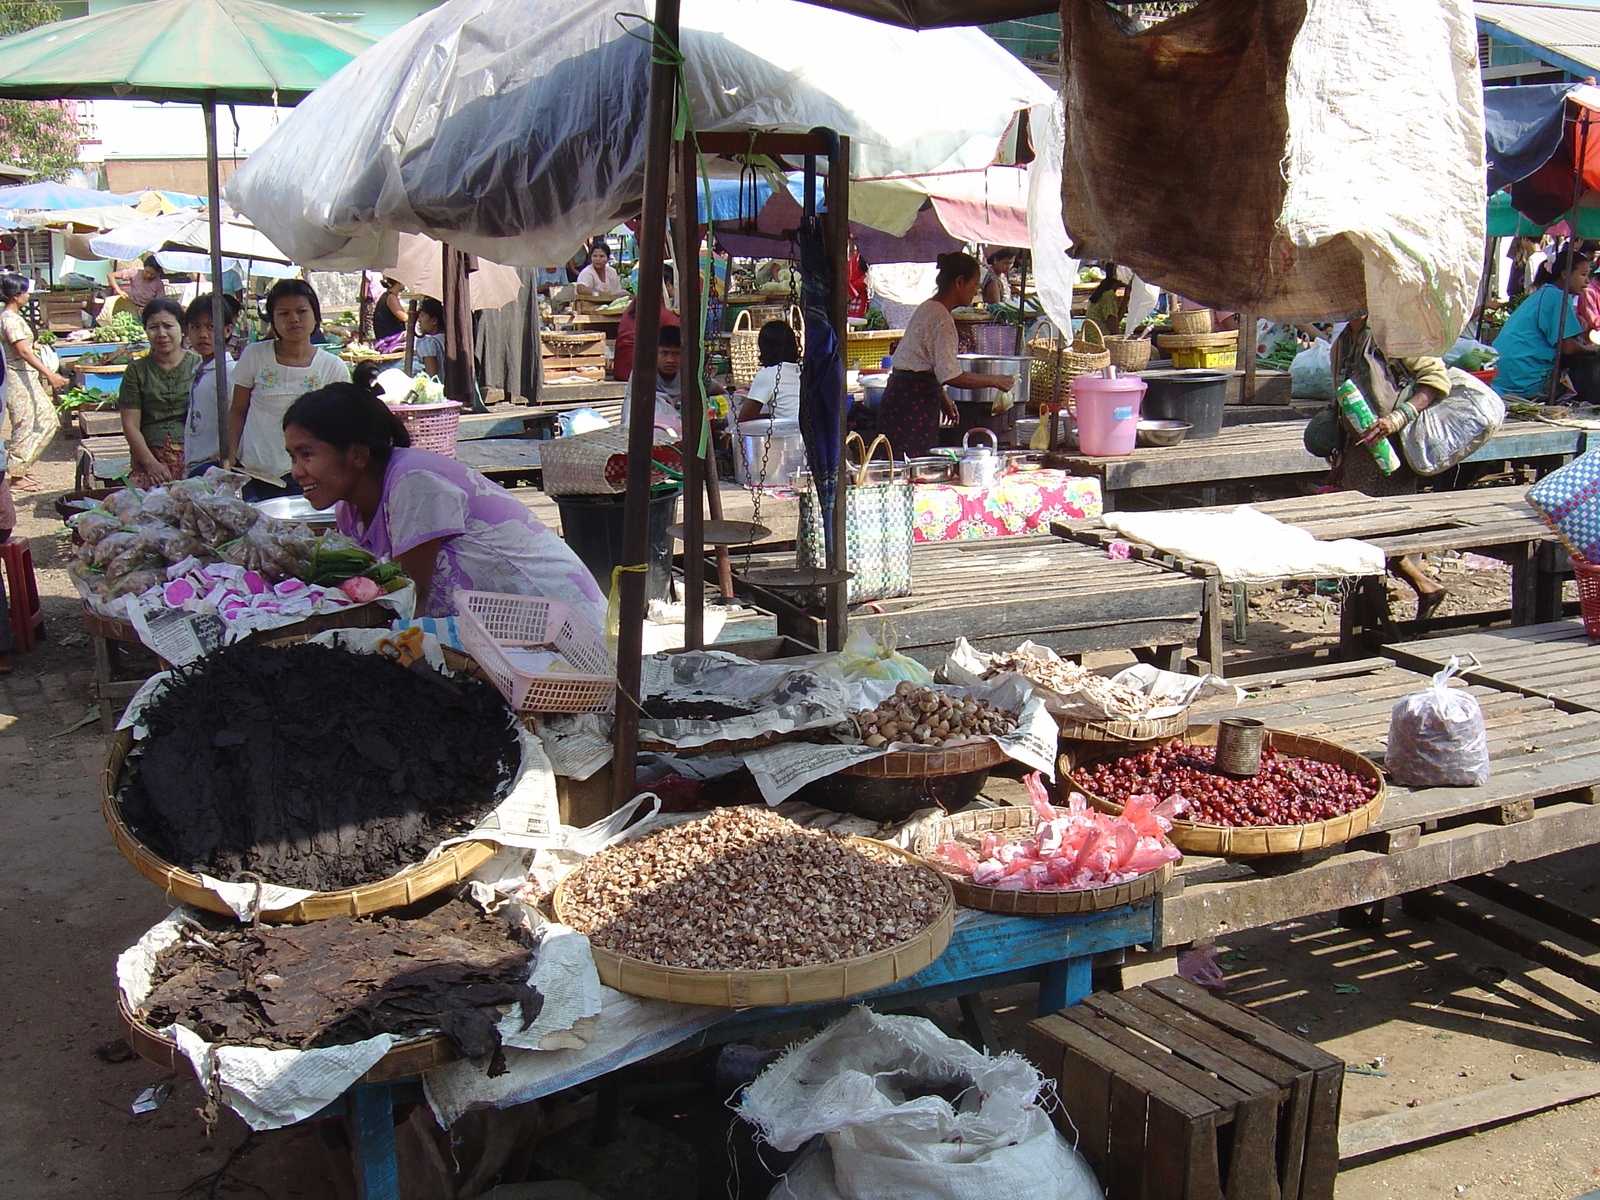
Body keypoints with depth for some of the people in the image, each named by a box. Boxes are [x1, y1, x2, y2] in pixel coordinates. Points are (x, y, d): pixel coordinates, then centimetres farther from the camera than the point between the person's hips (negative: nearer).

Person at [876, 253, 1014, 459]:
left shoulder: (927, 308, 17)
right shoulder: (941, 318, -14)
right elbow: (951, 375, -21)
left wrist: (942, 398, 24)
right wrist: (995, 381, -11)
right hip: (912, 409, -10)